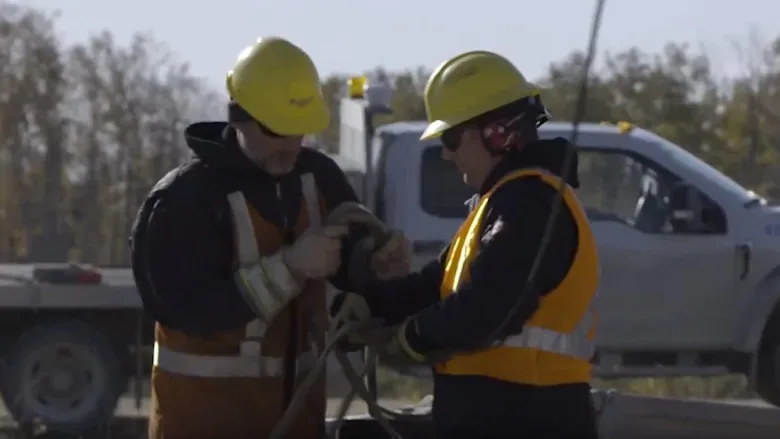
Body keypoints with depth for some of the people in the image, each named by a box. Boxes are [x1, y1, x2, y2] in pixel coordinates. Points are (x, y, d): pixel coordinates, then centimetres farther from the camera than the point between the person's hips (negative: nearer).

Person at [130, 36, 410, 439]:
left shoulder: (316, 177, 4)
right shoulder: (184, 199, -17)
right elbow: (186, 307, -25)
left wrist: (382, 258, -15)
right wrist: (288, 266, -28)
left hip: (293, 403, 7)